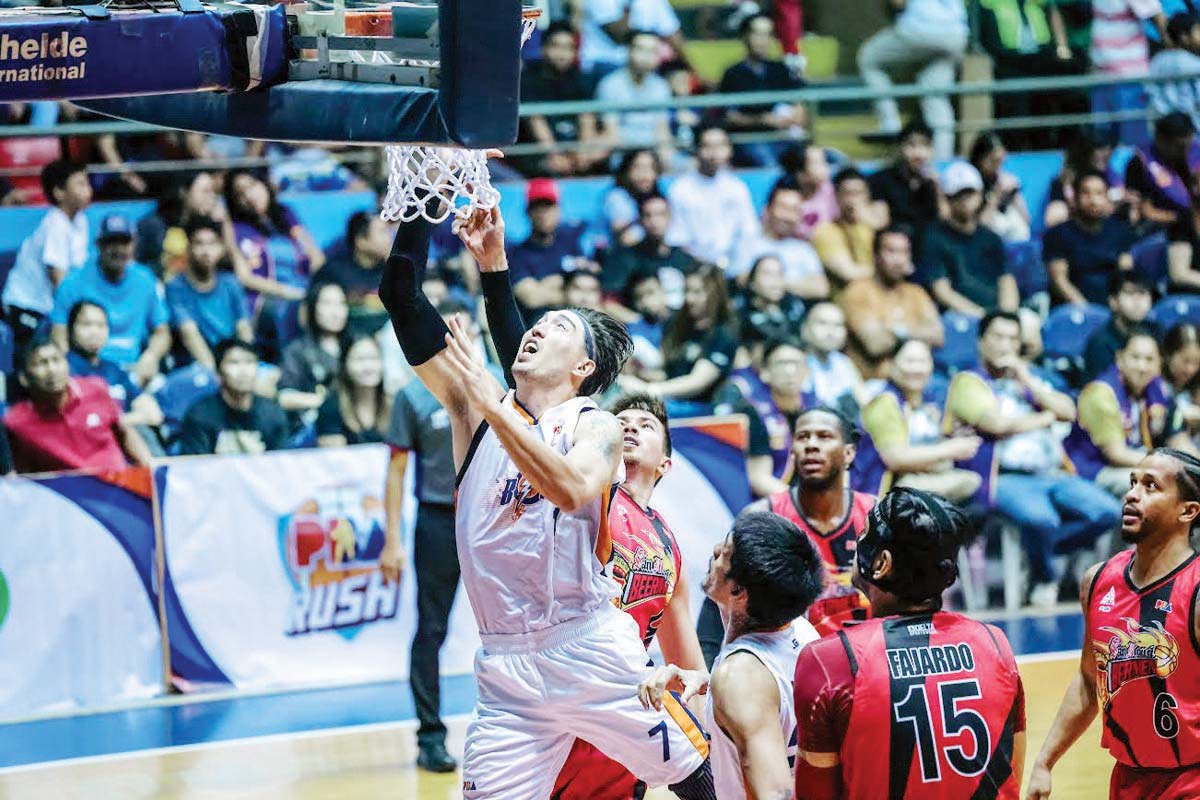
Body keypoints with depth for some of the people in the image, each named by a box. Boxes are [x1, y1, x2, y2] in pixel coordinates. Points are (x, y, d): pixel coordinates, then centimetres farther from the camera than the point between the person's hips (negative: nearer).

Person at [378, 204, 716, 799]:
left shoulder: (596, 426, 0)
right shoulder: (475, 408, 8)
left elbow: (572, 489, -25)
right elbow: (401, 297, 3)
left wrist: (491, 404, -27)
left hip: (592, 653, -3)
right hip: (506, 666, 3)